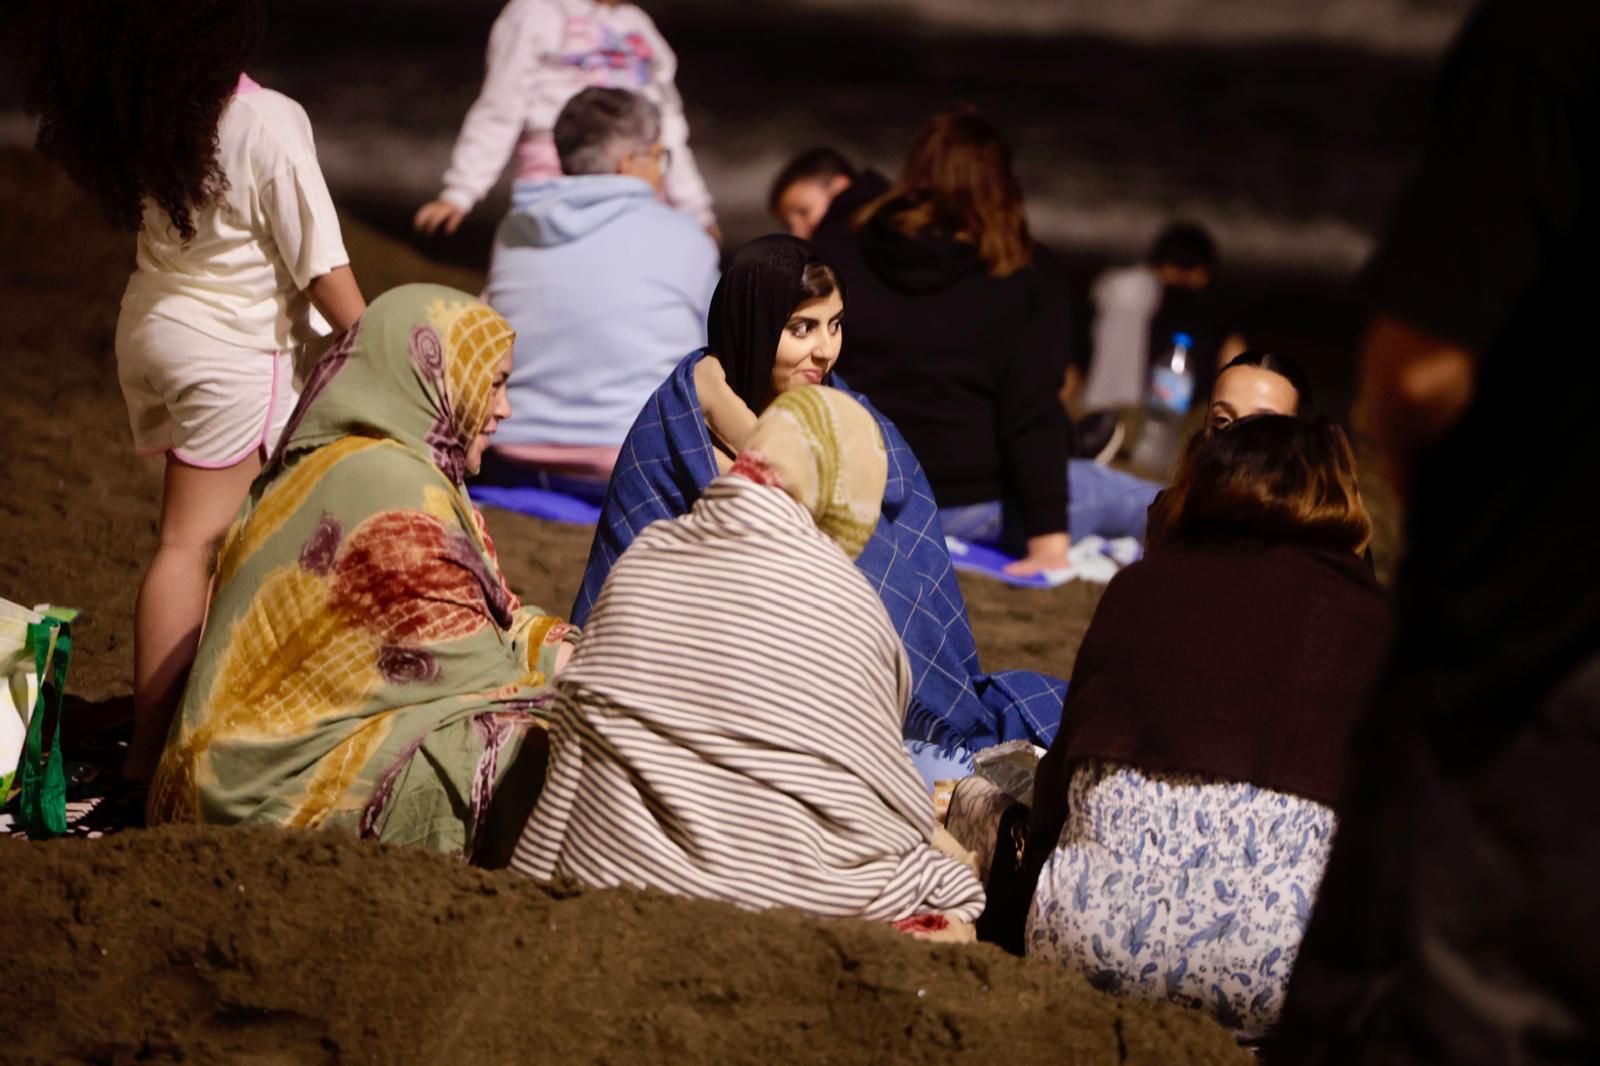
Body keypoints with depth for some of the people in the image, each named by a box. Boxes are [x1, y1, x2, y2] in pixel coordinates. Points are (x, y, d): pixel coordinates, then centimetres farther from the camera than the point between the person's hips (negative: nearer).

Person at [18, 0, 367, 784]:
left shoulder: (134, 108, -6)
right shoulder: (267, 125, -22)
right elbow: (321, 269, -16)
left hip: (151, 328, 6)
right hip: (231, 351, -6)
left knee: (196, 534, 16)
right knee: (191, 545, -1)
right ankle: (151, 749, 1)